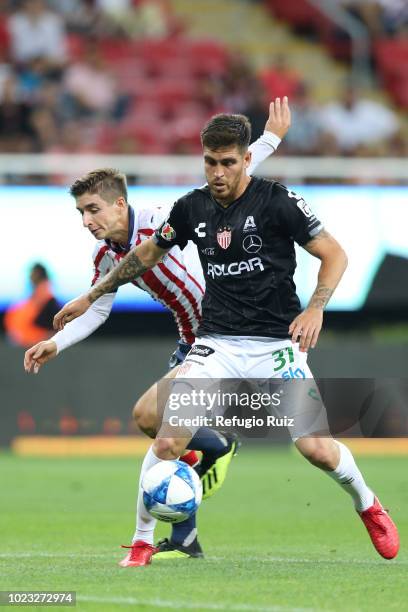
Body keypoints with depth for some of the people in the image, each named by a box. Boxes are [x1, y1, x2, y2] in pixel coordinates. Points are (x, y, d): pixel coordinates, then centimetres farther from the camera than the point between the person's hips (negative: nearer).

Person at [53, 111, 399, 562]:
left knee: (316, 448, -12)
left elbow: (334, 255, -4)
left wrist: (315, 308, -21)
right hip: (217, 344, 3)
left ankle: (367, 504, 21)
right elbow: (147, 254, 21)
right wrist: (90, 298, 25)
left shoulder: (277, 201, -8)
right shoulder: (191, 208, 4)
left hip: (276, 342, -3)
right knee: (167, 442, -16)